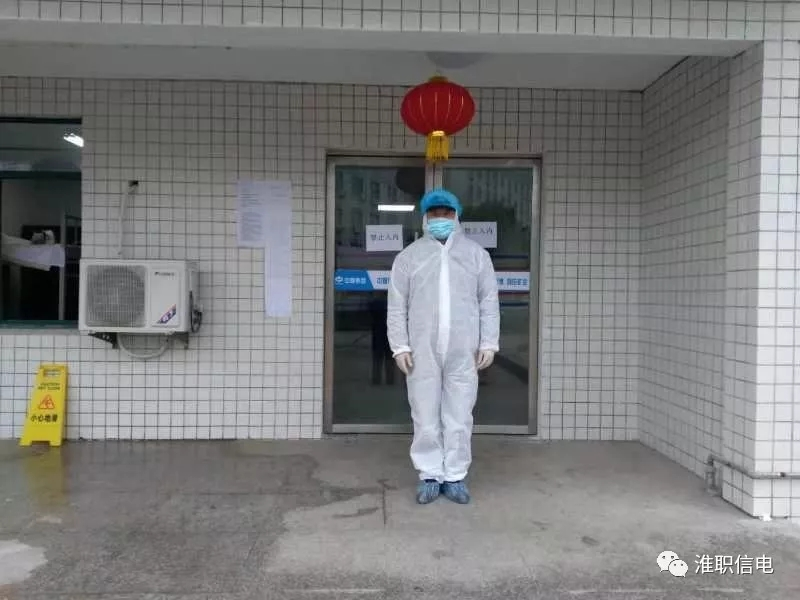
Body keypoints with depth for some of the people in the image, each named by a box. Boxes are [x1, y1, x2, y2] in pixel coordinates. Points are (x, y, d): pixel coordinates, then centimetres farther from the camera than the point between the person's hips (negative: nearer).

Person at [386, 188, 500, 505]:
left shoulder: (476, 254, 9)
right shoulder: (409, 256, 6)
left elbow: (489, 302, 7)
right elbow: (397, 306, 4)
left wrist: (488, 343, 0)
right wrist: (400, 346, -3)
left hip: (464, 353, 0)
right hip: (422, 352, 0)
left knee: (459, 418, 6)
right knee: (425, 418, 5)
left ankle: (455, 477, 18)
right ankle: (430, 476, 19)